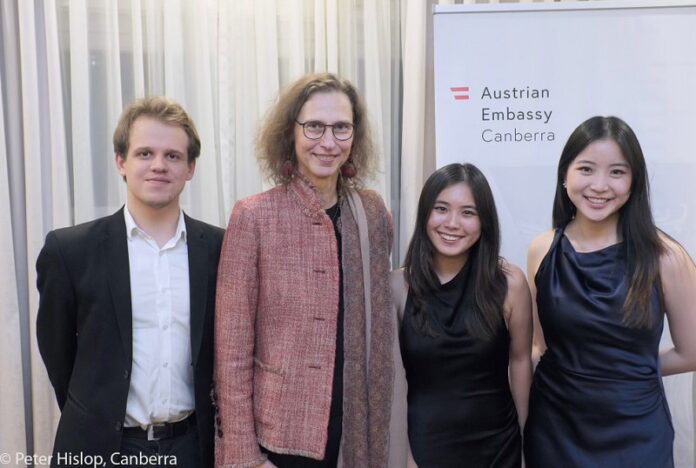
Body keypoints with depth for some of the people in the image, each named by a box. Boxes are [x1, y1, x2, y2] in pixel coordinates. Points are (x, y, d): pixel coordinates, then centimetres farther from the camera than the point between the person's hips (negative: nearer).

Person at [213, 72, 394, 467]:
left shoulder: (374, 213, -1)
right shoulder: (254, 217, -12)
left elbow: (380, 325, 9)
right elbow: (232, 350, -10)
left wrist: (379, 422, 9)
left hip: (356, 430, 4)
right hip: (279, 434, -3)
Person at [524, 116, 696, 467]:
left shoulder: (665, 257, -13)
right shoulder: (542, 250, -6)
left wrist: (631, 371, 4)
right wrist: (569, 371, -6)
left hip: (634, 433, -2)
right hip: (552, 426, 2)